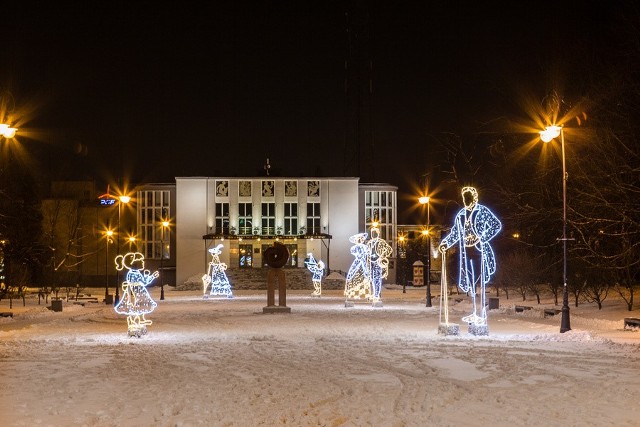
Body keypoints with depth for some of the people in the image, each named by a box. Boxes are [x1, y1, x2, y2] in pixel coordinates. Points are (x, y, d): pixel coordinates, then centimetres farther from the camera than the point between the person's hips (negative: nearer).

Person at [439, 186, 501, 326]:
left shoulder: (482, 211, -6)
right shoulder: (461, 214, 11)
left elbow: (497, 225, -11)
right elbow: (455, 232, 17)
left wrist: (481, 238, -17)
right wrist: (445, 243, 2)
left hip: (480, 251, -6)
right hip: (467, 252, 6)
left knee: (480, 283, -6)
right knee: (470, 283, 10)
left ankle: (482, 315, -4)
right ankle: (474, 313, 19)